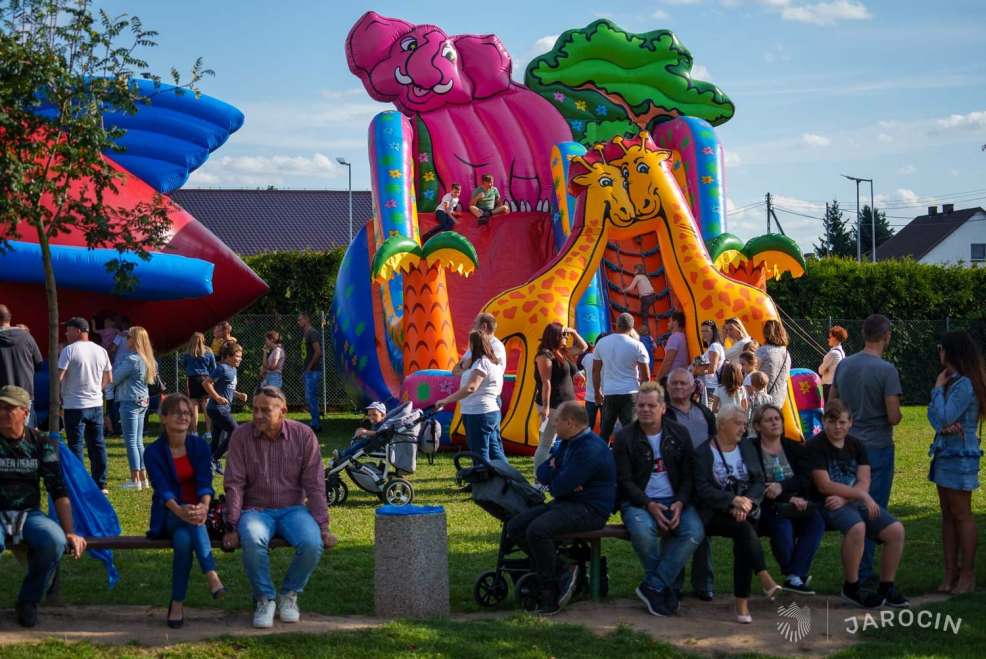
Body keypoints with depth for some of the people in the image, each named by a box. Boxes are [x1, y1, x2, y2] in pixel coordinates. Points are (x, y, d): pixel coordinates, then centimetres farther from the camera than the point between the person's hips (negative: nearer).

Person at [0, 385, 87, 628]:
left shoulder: (41, 444, 5)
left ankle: (28, 601, -7)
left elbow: (58, 491, 3)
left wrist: (70, 532, -6)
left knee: (55, 541, -31)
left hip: (29, 514, 2)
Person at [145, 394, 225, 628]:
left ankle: (177, 603, -34)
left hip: (198, 511, 2)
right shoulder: (153, 452, -2)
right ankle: (211, 575, -47)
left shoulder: (200, 446, 4)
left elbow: (205, 482, -11)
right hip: (168, 516, -1)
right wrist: (180, 511, -38)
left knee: (184, 538, -34)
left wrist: (203, 507, -35)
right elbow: (162, 488, -16)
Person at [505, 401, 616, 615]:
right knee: (515, 527, -2)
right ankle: (561, 570, -5)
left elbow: (560, 487, -22)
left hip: (590, 509, -11)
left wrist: (553, 473, 1)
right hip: (566, 503, 11)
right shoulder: (567, 443, 14)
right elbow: (542, 471, 12)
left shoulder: (591, 449, -20)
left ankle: (550, 591, -16)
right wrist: (559, 478, -10)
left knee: (538, 529, -31)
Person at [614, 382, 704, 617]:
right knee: (642, 531, -37)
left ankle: (653, 587, -22)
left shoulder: (679, 434, 9)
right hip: (638, 501, -2)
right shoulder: (625, 438, 2)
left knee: (695, 532, -29)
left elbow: (688, 475, 9)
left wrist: (680, 503, -11)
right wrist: (649, 505, -18)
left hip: (675, 500, 2)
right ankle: (667, 587, -14)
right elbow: (625, 481, -3)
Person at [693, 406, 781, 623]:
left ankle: (742, 602, -34)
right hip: (715, 513, -3)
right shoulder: (703, 452, 3)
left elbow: (758, 482, 8)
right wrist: (733, 500, -20)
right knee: (744, 529, -34)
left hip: (745, 511, 3)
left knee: (743, 539, -30)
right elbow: (703, 489, -8)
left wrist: (747, 502, -13)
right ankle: (765, 578, -41)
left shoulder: (747, 447, 17)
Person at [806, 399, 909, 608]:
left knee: (896, 530, -12)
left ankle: (886, 588, 2)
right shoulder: (815, 446, -6)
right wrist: (862, 495, -15)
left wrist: (844, 498, -18)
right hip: (828, 505, -6)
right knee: (856, 528, -35)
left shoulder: (856, 445, 12)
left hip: (857, 502, 6)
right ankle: (851, 588, -18)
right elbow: (824, 485, -14)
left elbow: (864, 484, 2)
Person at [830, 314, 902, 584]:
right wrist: (897, 414, 4)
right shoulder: (886, 370, -16)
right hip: (877, 448, -6)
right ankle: (864, 572, 4)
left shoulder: (843, 365, 3)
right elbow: (893, 417, -17)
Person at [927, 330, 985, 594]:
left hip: (960, 456, -10)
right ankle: (951, 573, 14)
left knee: (962, 515, -3)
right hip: (945, 453, 10)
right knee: (948, 515, 10)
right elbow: (932, 412, 7)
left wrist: (938, 389, -10)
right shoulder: (950, 381, 13)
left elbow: (944, 416, -22)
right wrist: (943, 426, -13)